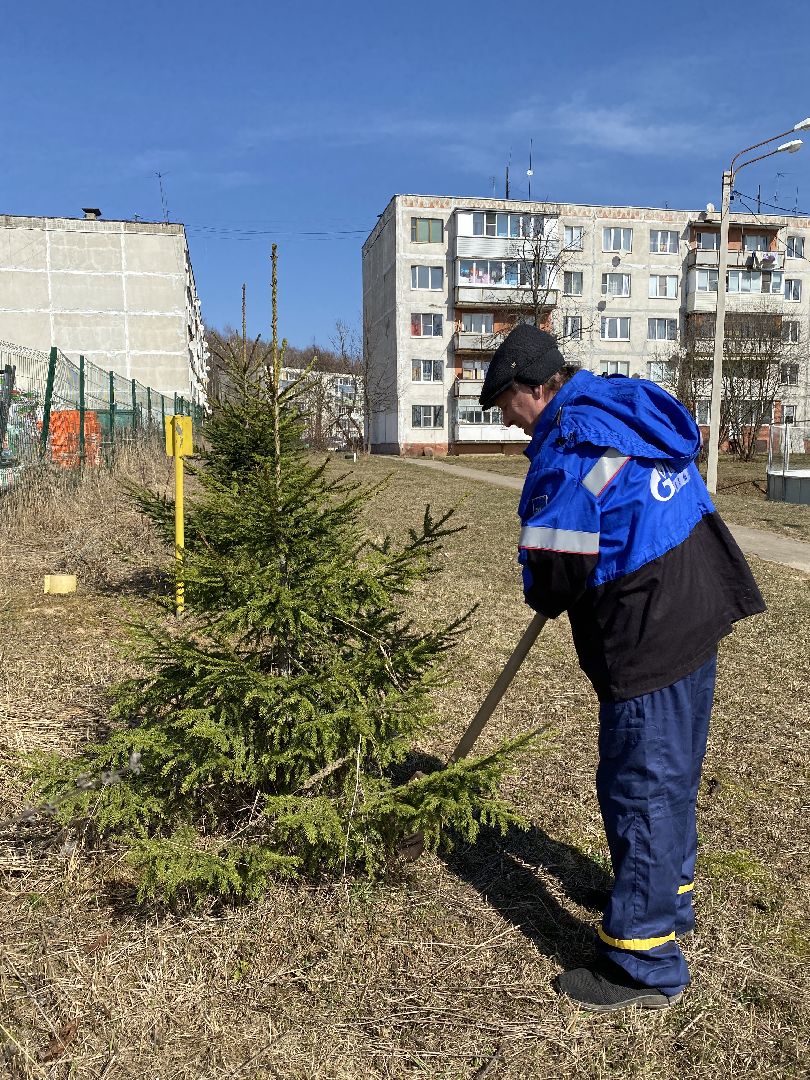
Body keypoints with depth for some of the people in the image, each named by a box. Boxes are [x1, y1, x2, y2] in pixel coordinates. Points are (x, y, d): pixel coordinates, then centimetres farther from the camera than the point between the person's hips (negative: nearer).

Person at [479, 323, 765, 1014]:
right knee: (671, 773, 23)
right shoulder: (628, 405, 11)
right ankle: (670, 898, 43)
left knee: (639, 789, 1)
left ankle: (643, 964, 15)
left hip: (649, 639, -10)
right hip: (699, 610, 10)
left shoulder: (569, 447, -19)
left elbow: (550, 573, -17)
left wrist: (545, 597, 6)